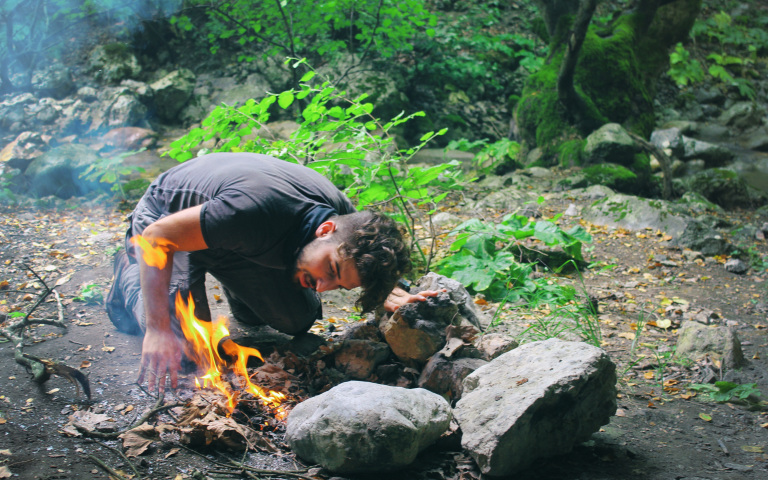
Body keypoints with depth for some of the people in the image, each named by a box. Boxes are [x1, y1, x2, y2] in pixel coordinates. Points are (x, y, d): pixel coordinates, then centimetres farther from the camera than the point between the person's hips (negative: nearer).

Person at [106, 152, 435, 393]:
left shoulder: (344, 214, -23)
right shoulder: (258, 211, -46)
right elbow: (157, 237, -36)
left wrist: (390, 298, -17)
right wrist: (158, 329, -39)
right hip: (168, 215, -5)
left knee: (298, 319, -3)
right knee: (186, 344, -18)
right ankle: (130, 272, 12)